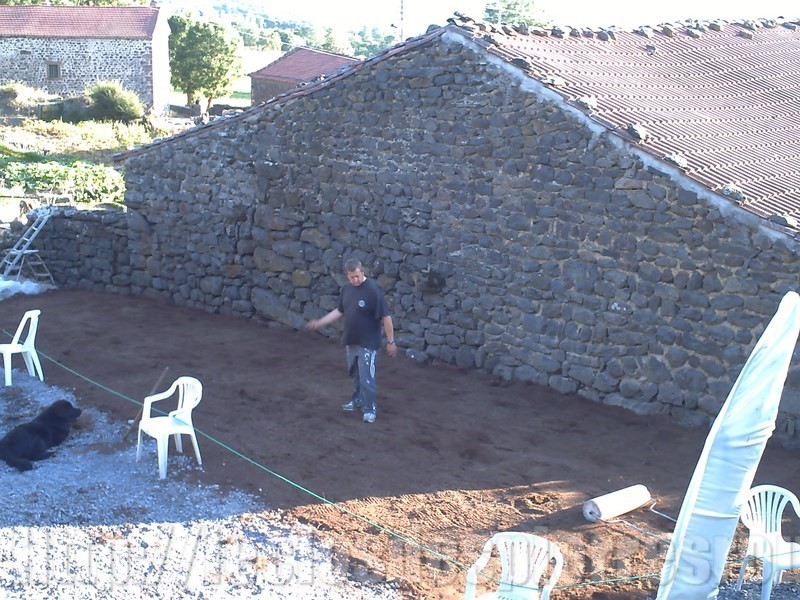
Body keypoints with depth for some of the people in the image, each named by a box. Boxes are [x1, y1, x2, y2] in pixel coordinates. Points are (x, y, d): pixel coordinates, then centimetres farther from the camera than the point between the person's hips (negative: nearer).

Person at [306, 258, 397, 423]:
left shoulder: (373, 290, -20)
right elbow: (340, 311, 16)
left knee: (366, 377, -2)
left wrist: (390, 341, -15)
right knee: (355, 374, 20)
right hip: (351, 341, 7)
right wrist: (320, 323, 12)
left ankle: (370, 409, 10)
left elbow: (386, 316, -17)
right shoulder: (346, 288, 1)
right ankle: (358, 400, 38)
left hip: (368, 342, -7)